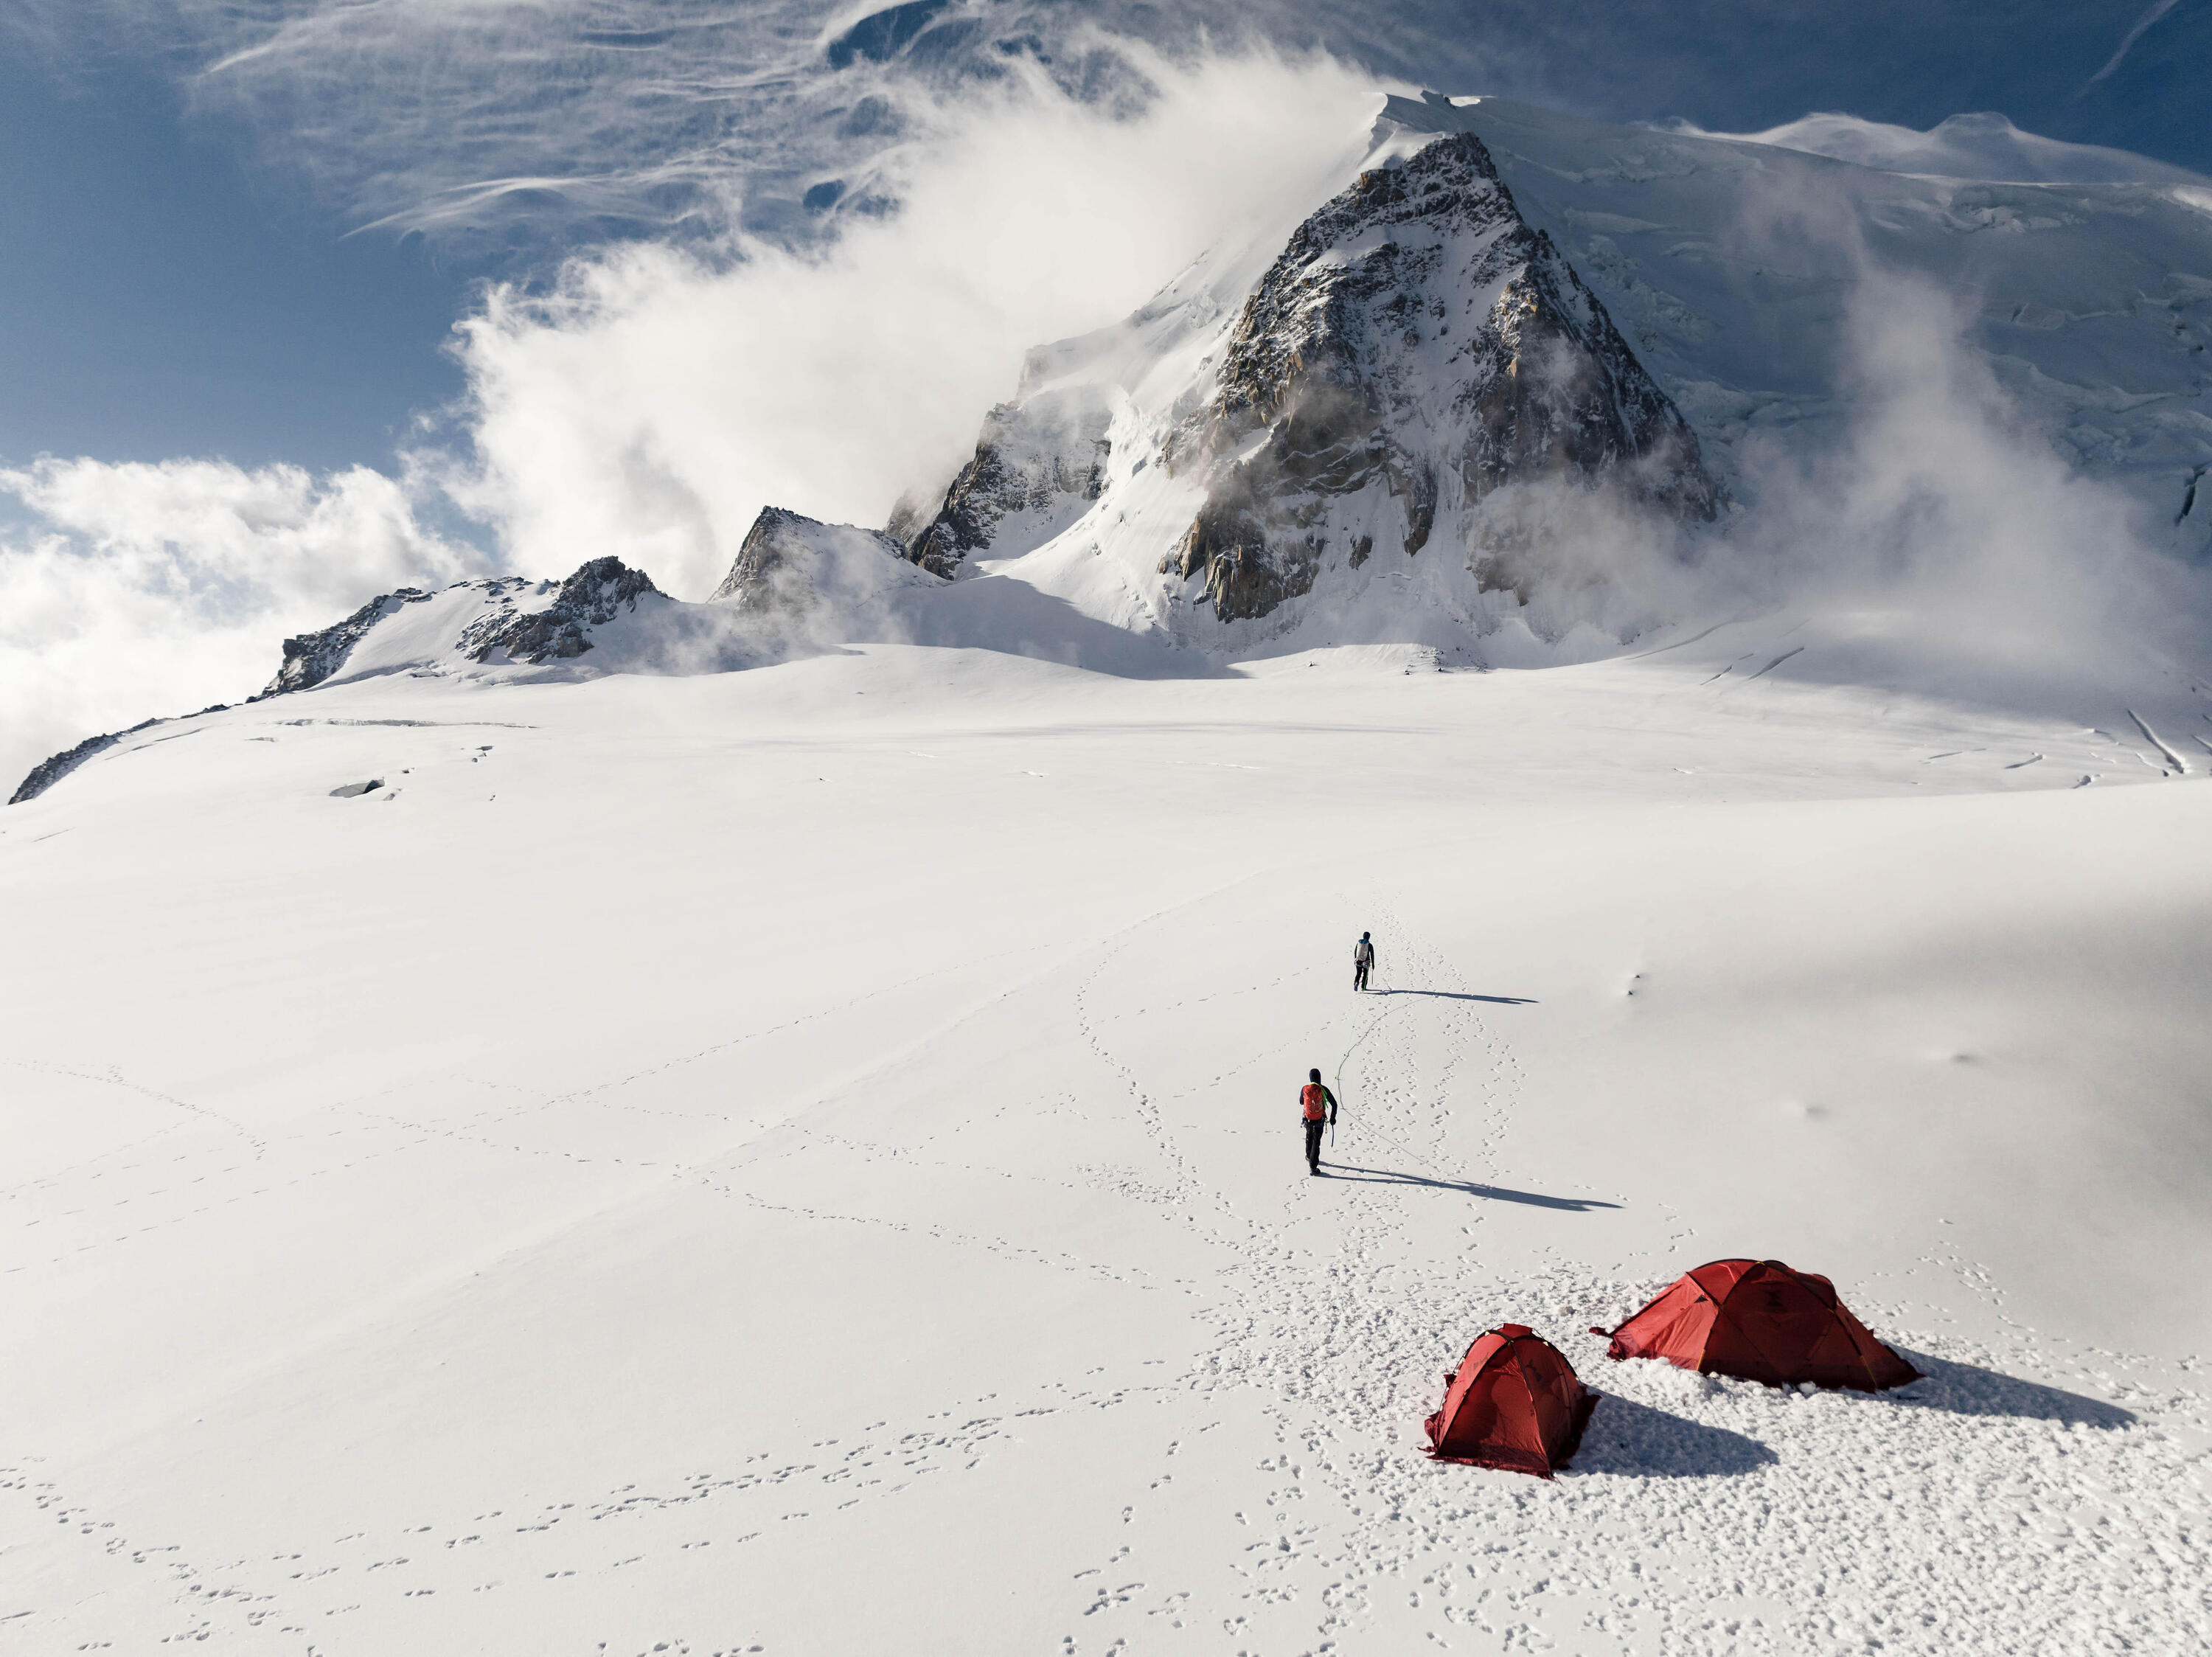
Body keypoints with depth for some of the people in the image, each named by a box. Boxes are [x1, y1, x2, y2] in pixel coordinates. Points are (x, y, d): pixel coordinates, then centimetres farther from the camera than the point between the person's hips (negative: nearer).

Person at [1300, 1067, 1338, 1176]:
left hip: (1307, 1120, 3)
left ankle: (1309, 1156, 50)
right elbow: (1334, 1104, -11)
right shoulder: (1323, 1090, -16)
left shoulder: (1304, 1089, -10)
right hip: (1319, 1121, -3)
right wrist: (1332, 1118, 2)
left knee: (1309, 1137, 28)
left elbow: (1301, 1102, 7)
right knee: (1316, 1142, 3)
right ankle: (1313, 1167, 0)